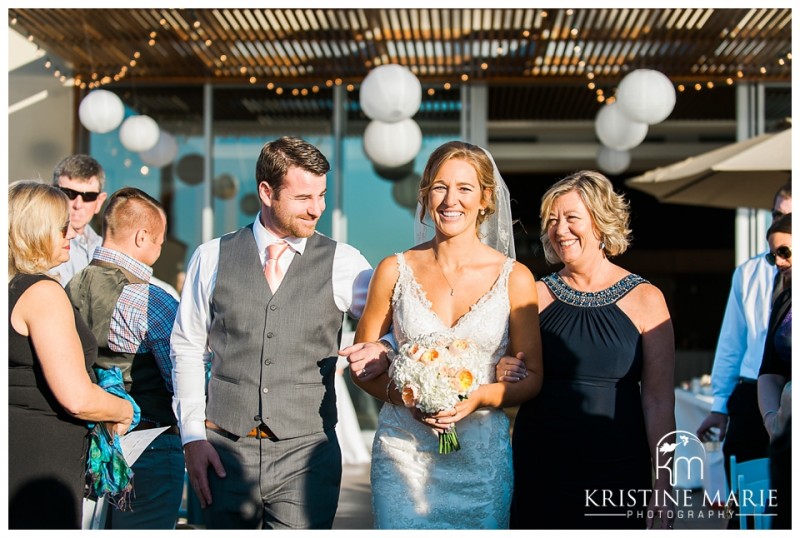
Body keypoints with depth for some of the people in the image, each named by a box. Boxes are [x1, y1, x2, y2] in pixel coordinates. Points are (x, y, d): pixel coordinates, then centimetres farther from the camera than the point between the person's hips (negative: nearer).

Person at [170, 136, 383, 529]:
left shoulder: (343, 264, 1)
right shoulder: (212, 258, 4)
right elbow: (187, 350, 8)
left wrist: (384, 346, -16)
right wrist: (192, 436, 2)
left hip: (306, 454, -1)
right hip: (226, 450, 1)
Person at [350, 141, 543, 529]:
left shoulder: (514, 278, -2)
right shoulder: (395, 271, 0)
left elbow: (531, 377, 3)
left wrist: (478, 398, -15)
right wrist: (402, 394, -12)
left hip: (481, 456, 0)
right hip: (402, 451, 0)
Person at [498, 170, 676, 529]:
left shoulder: (645, 299, -3)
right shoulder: (536, 295, 3)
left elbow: (659, 401, -4)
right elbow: (518, 379, 13)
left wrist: (662, 485, -7)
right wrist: (504, 374, -10)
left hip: (617, 472, -2)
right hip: (538, 471, 2)